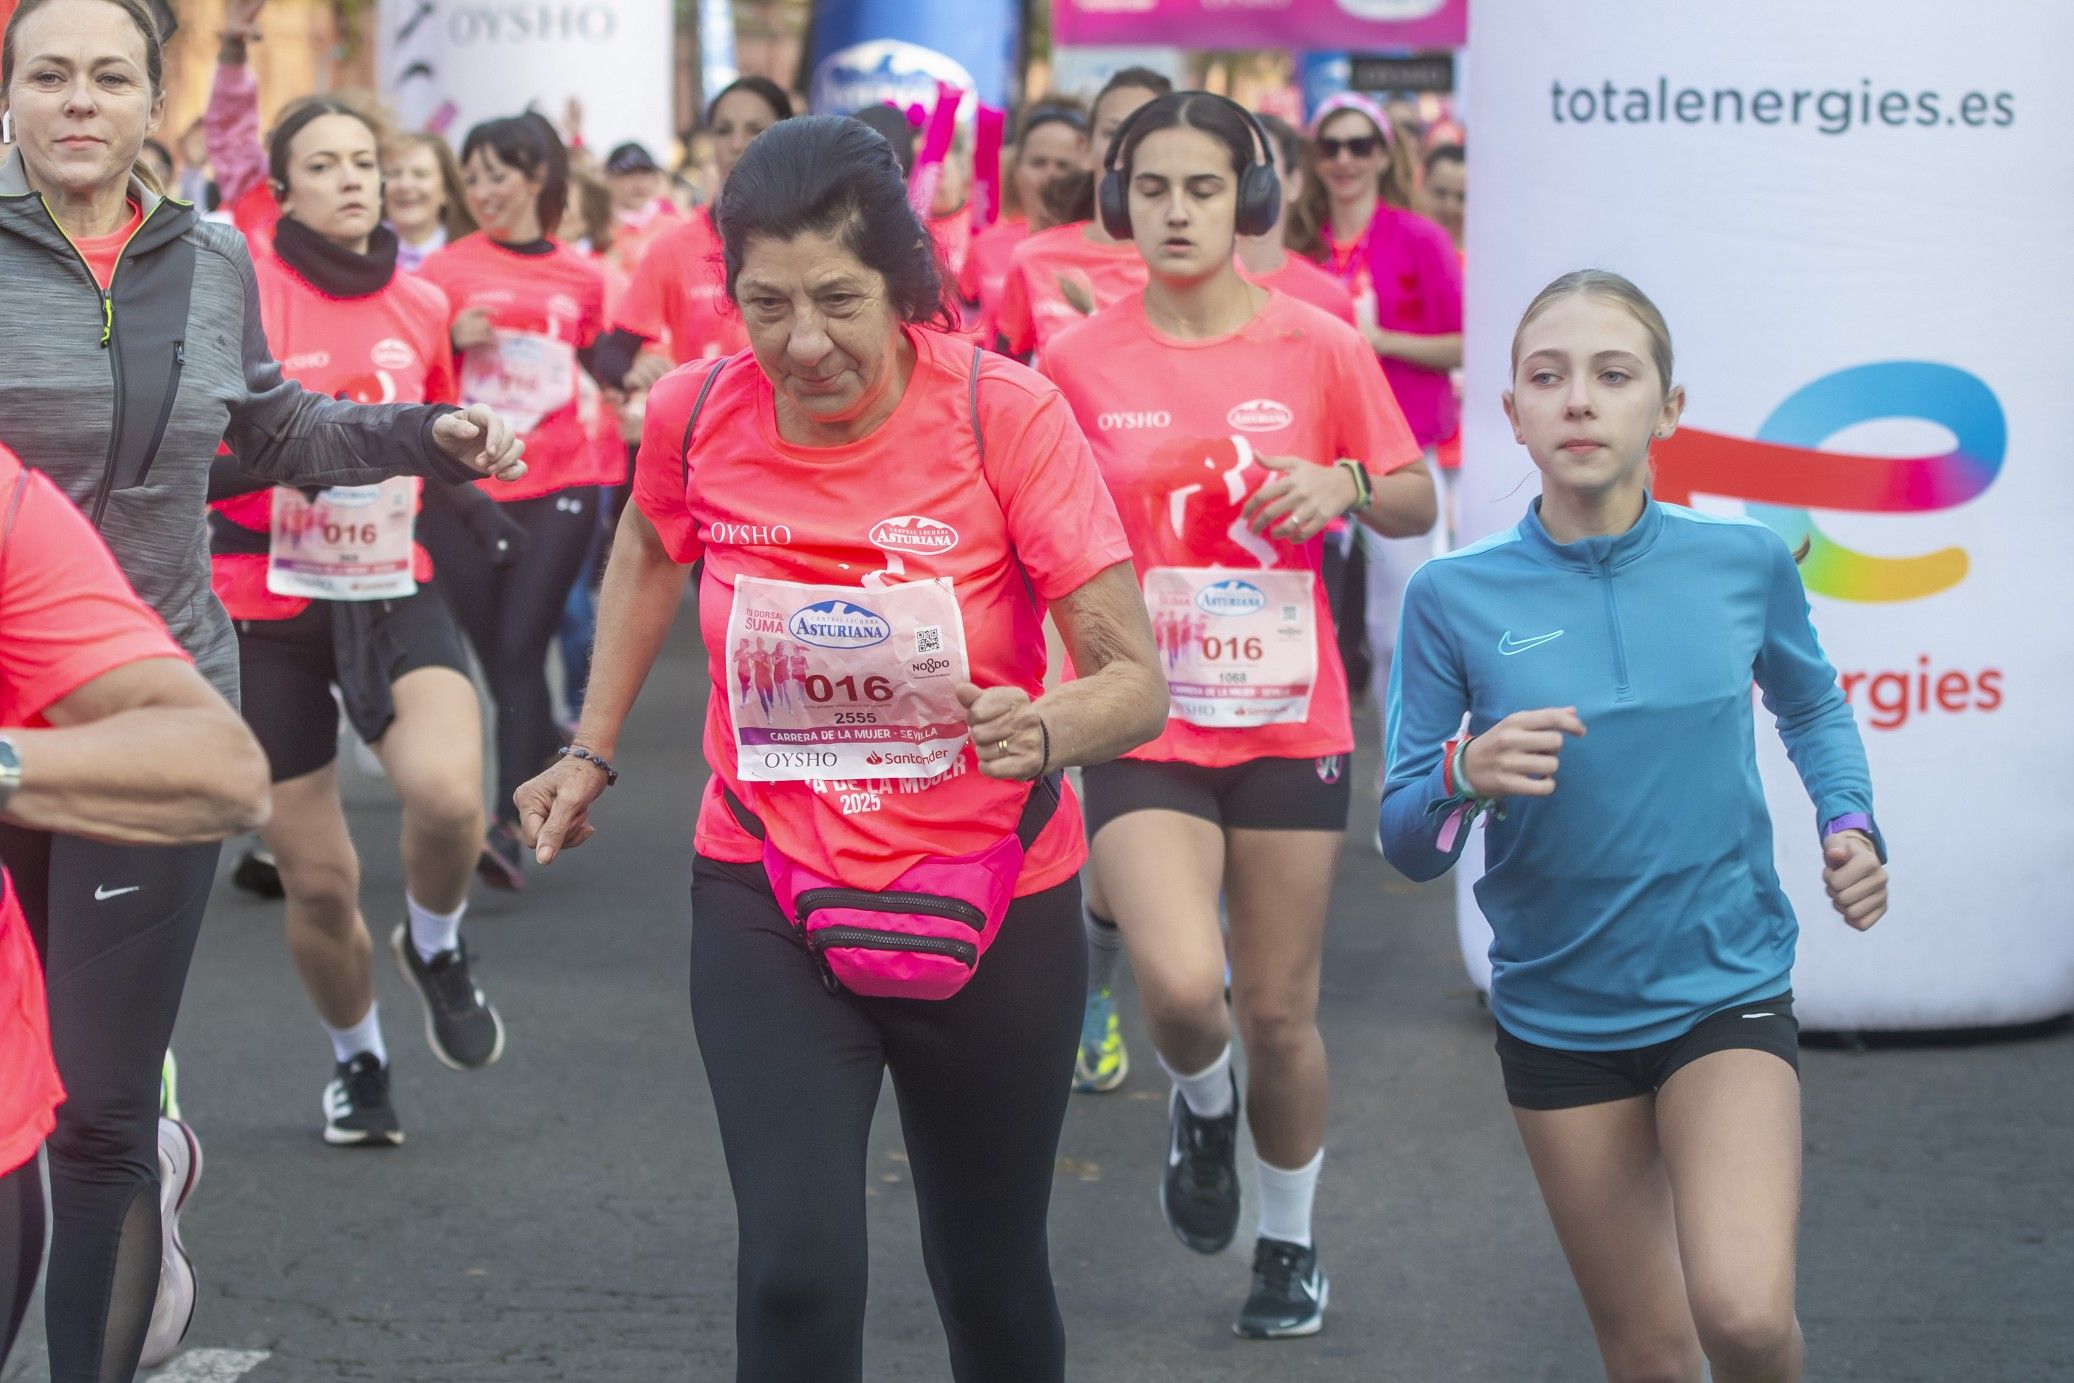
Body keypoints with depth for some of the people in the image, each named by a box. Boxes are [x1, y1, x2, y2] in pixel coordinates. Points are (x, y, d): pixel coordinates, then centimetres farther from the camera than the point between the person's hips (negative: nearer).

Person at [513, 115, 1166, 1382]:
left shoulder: (1007, 415, -20)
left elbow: (1137, 682, -20)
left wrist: (1046, 729, -41)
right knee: (797, 1275, -16)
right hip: (765, 896, 1)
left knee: (990, 1276, 15)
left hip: (990, 904, -1)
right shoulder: (696, 416, -11)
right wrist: (592, 754, 14)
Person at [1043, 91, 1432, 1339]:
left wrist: (1344, 484, -14)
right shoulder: (1078, 362, -3)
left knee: (1279, 1008, 9)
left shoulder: (1320, 347, -3)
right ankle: (1203, 1103, 16)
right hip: (1142, 726, -1)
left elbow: (1418, 501, 7)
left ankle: (1292, 1242, 33)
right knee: (1183, 983, -21)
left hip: (1288, 724, 1)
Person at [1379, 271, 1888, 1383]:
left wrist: (1849, 825, -1)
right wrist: (1467, 776, -25)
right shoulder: (1457, 598, -7)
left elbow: (1812, 706, 17)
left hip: (1725, 988, -1)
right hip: (1558, 1011, 1)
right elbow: (1404, 843, -4)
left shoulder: (1744, 564, -5)